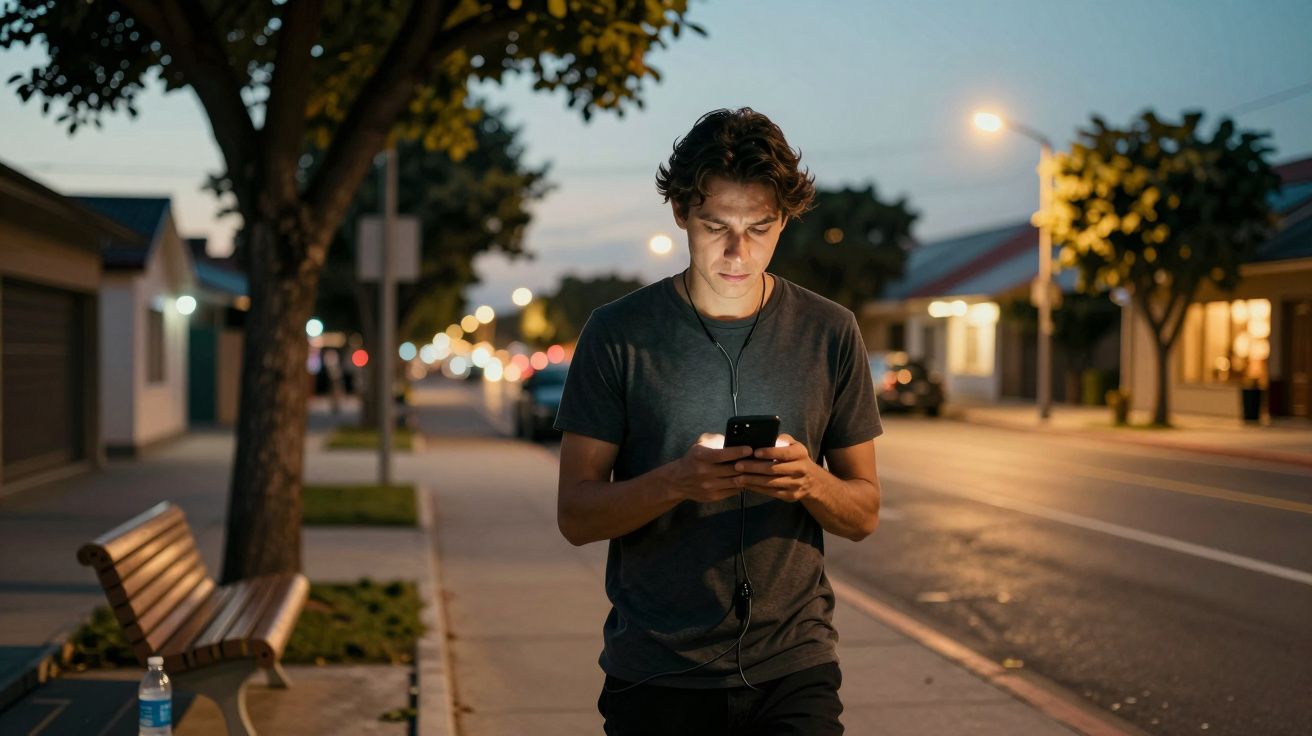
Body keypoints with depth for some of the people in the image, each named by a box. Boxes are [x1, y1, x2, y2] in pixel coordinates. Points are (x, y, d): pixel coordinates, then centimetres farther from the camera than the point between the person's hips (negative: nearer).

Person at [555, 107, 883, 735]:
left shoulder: (830, 334, 4)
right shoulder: (617, 333, -1)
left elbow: (864, 513, 7)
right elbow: (576, 515, -3)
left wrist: (811, 482, -15)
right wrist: (677, 481, -21)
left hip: (793, 666, 1)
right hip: (656, 674, 0)